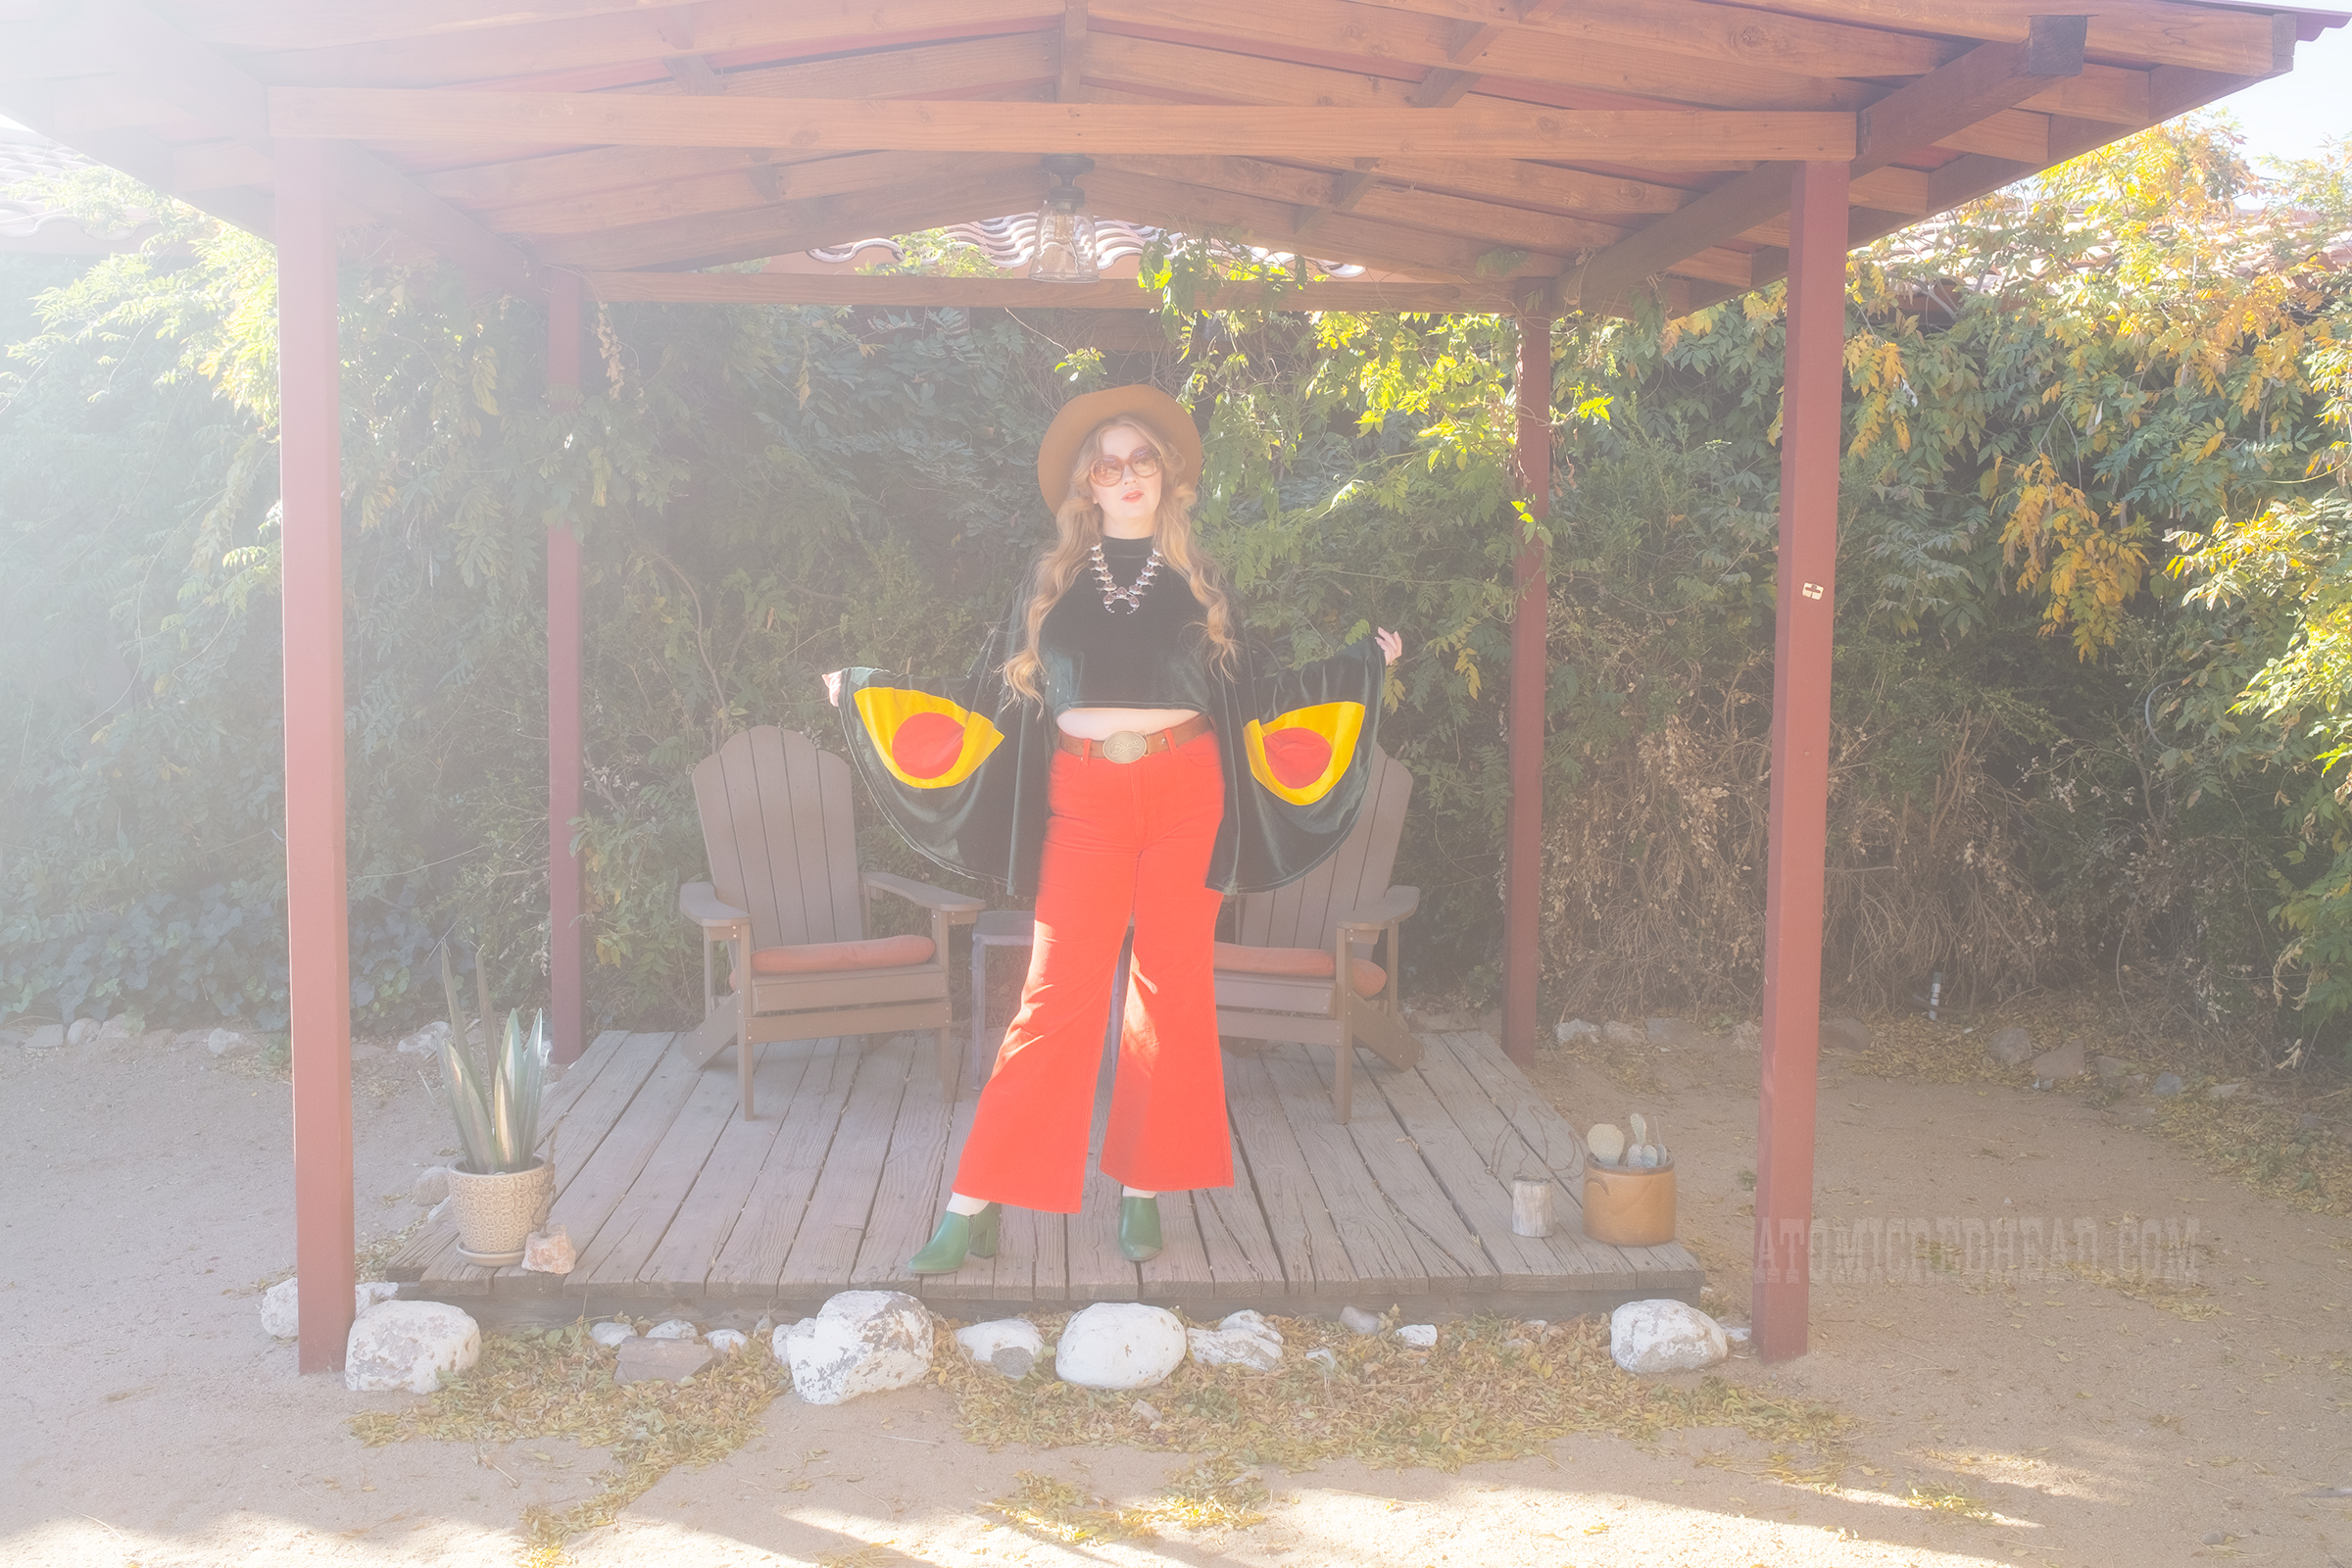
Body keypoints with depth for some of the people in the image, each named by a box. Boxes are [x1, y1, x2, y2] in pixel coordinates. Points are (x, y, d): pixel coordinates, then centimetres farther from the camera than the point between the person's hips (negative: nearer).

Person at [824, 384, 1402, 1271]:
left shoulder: (1196, 581, 12)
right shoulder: (1053, 580, 11)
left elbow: (1249, 696, 13)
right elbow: (999, 695, 11)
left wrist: (1363, 666, 15)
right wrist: (875, 694, 11)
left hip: (1186, 796, 1)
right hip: (1086, 799, -1)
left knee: (1172, 992, 1)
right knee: (1058, 995, -7)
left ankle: (1143, 1190, 13)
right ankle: (974, 1209, -2)